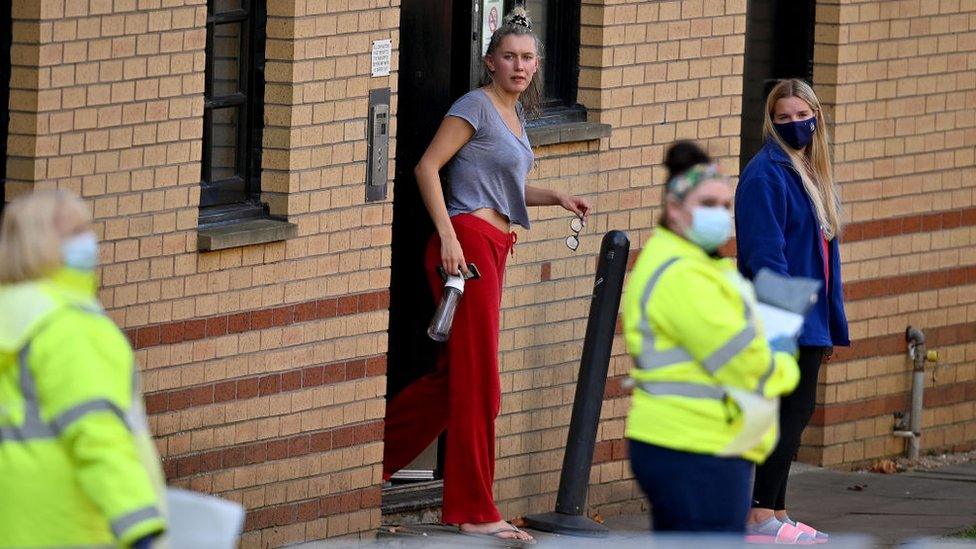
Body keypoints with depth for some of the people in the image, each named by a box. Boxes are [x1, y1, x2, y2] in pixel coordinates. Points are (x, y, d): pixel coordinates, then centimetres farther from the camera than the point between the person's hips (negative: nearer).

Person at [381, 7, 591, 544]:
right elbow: (427, 167, -14)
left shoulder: (514, 112, 19)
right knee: (478, 379, -6)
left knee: (457, 374, 12)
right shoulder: (477, 105, -7)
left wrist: (553, 197, 17)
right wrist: (447, 236, -21)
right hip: (468, 242, -9)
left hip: (493, 247, 9)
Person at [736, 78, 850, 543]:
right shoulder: (765, 175, -12)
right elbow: (764, 253, -19)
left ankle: (774, 513, 17)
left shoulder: (811, 174, 16)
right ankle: (761, 516, -7)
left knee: (794, 416, 11)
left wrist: (832, 325, 19)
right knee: (791, 414, -10)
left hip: (809, 323, 9)